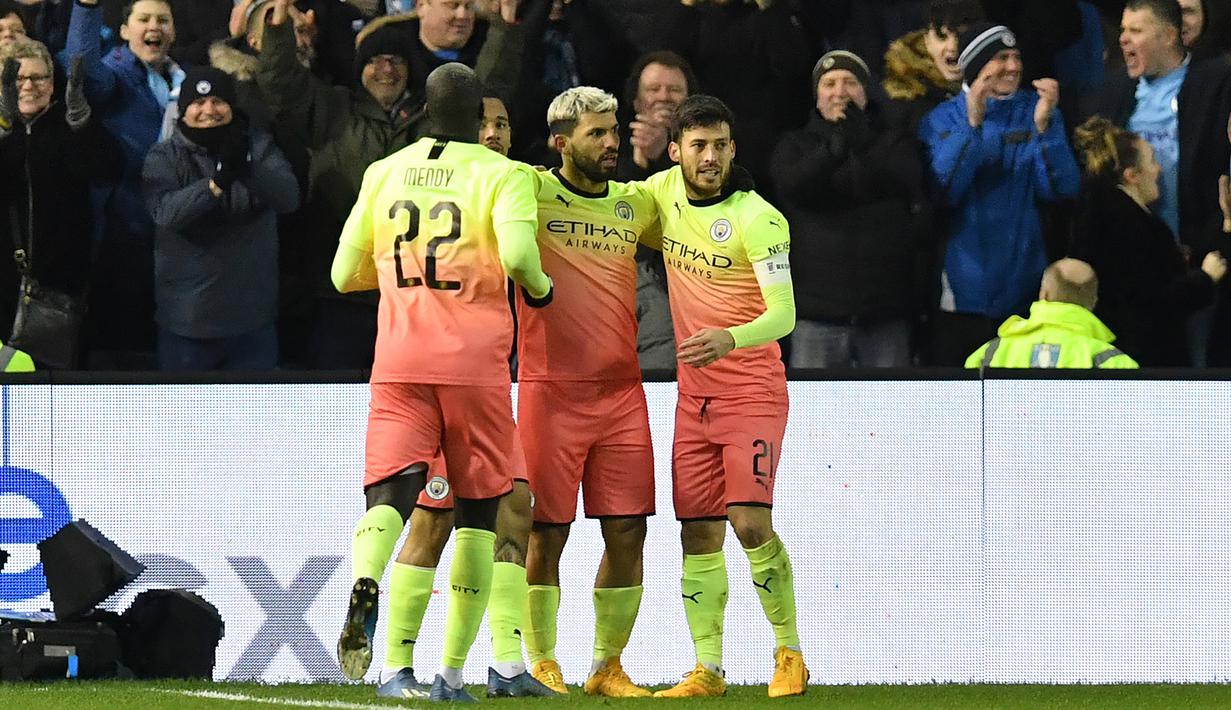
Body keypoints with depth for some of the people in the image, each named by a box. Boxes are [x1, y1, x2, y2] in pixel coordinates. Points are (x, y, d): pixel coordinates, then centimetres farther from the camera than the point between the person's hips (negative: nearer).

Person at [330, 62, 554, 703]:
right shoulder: (504, 176, -1)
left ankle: (364, 588, -43)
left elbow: (346, 274, 16)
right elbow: (516, 251, -19)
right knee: (477, 512, 9)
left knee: (389, 492, -8)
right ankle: (452, 672, 7)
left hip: (398, 362, 2)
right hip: (474, 362, -2)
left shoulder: (383, 174, 11)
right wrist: (540, 288, 2)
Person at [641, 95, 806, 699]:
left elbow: (783, 313, -20)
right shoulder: (665, 190, 4)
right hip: (693, 396, 6)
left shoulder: (758, 220, -15)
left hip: (752, 392, -6)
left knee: (750, 519, -16)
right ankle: (707, 668, 7)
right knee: (697, 533, 3)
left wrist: (729, 339, -39)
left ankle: (790, 655, -1)